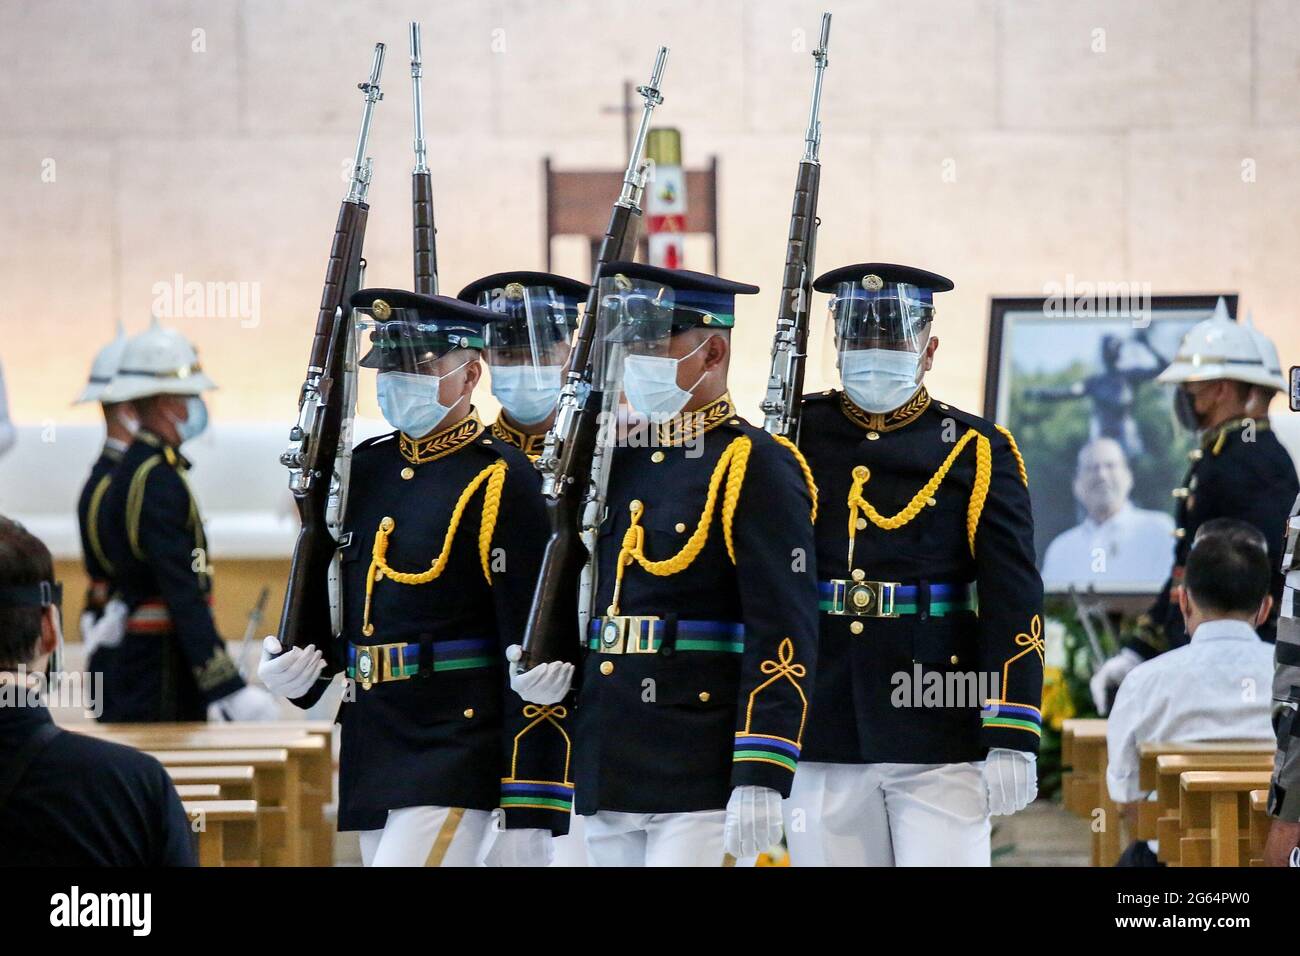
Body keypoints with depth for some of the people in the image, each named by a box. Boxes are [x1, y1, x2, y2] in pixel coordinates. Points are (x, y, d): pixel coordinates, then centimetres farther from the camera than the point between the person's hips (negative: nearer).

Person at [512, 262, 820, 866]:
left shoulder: (754, 466, -8)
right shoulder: (612, 459, 13)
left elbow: (783, 637, -14)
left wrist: (761, 781, -20)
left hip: (700, 781, -7)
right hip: (605, 776, 7)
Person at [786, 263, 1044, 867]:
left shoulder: (977, 451, 3)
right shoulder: (799, 439, 9)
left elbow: (1013, 607, -2)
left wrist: (1012, 741, -10)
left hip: (941, 743, -2)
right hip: (824, 742, 2)